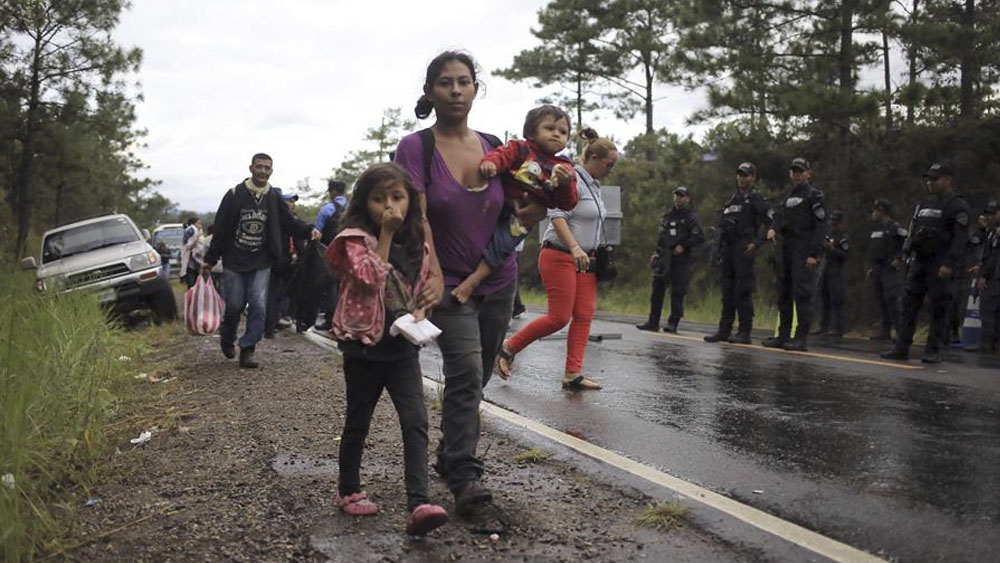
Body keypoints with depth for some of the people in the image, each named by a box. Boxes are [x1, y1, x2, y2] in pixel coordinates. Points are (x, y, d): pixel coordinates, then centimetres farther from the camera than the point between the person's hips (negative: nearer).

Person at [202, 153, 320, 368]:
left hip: (261, 263, 2)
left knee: (259, 306, -8)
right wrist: (210, 260, -3)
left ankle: (247, 349, 3)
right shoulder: (235, 194, -7)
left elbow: (289, 221, 6)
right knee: (234, 306, 6)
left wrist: (309, 230, -15)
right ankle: (227, 339, 35)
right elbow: (220, 229, -4)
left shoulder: (275, 197, 1)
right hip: (234, 262, -2)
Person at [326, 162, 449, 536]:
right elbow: (372, 277, -26)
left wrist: (419, 314, -4)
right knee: (358, 422, 12)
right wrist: (386, 234, -23)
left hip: (403, 347, 4)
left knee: (416, 422, -9)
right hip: (365, 346, -4)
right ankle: (348, 492, 30)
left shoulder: (417, 244, 6)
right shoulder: (355, 239, -9)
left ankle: (418, 504, -13)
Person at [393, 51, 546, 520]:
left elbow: (506, 216, 11)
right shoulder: (415, 148, -9)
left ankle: (450, 457, 34)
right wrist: (433, 275, -33)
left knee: (475, 379, 14)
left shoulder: (493, 148, 4)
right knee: (466, 374, -17)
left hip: (498, 280, 5)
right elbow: (417, 218, -19)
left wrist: (536, 208, -10)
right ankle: (467, 486, -12)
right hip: (449, 284, -5)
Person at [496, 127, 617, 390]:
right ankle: (508, 348, 8)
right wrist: (574, 247, -34)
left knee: (584, 316, 1)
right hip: (559, 256, -9)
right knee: (559, 317, -8)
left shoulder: (593, 185, 17)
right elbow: (558, 215, -24)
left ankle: (573, 374, 2)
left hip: (584, 259, 9)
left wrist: (593, 252, 21)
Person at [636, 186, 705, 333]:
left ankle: (673, 323, 2)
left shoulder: (692, 217, 1)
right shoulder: (667, 216, 18)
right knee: (657, 290, 2)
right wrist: (656, 253, 11)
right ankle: (653, 322, 6)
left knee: (677, 292, -4)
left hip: (681, 260, -5)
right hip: (664, 259, 5)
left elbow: (700, 237, -9)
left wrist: (683, 246, -14)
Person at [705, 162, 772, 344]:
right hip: (727, 247, 7)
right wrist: (720, 250, 15)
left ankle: (745, 332, -6)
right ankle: (724, 330, 11)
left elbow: (770, 220, -9)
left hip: (744, 248, -7)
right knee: (727, 290, 7)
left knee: (743, 290, -8)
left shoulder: (756, 198, 0)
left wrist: (757, 243, -16)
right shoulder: (732, 199, 22)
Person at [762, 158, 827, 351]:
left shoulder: (814, 196, -1)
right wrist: (772, 229, -10)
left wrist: (814, 254, -17)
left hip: (803, 251, -7)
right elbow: (778, 216, 15)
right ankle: (783, 335, 14)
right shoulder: (786, 197, 21)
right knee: (783, 294, 8)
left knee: (802, 293, -11)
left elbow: (820, 226, -8)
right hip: (785, 248, 7)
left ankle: (801, 338, -11)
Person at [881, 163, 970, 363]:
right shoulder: (925, 204, 18)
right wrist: (909, 254, 15)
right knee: (909, 304, 4)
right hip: (919, 261, 7)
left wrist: (949, 264, -21)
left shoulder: (957, 205, -5)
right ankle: (902, 348, 6)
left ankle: (933, 351, 1)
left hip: (941, 265, -7)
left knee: (939, 308, -3)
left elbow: (960, 238, -13)